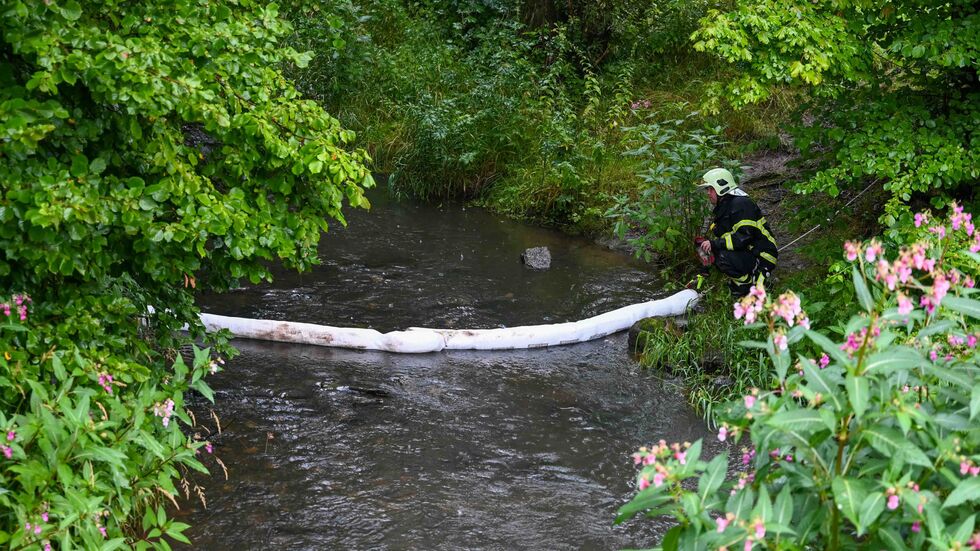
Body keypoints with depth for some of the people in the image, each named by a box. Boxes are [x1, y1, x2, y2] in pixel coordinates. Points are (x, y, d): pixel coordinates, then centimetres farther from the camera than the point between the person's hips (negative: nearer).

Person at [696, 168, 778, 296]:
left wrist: (714, 244, -26)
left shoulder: (740, 205, -17)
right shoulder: (723, 207, 16)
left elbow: (744, 237, -27)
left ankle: (750, 284, -12)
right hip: (746, 252, 11)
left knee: (723, 258, -30)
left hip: (762, 257, -11)